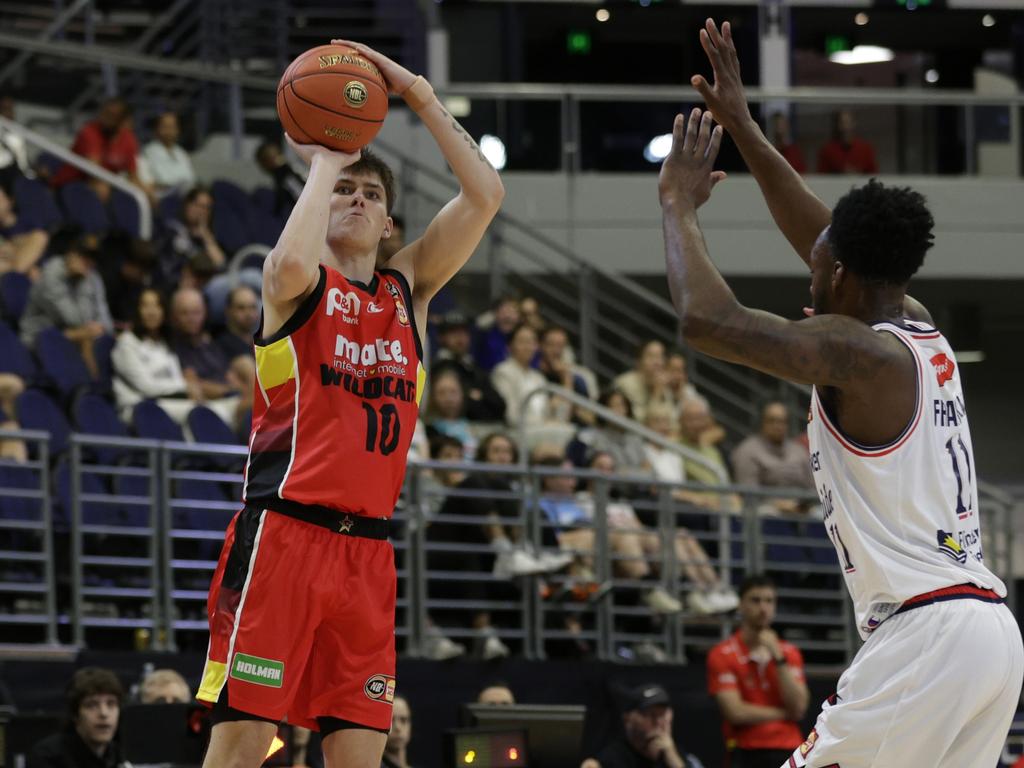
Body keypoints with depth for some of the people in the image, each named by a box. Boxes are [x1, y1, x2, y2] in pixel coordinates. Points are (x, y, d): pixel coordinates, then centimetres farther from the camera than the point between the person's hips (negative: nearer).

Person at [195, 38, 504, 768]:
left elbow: (486, 195, 8)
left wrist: (420, 97, 3)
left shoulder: (408, 289, 17)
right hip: (283, 534, -5)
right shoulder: (298, 284, 3)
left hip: (368, 548, 5)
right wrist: (325, 160, -10)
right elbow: (292, 265, -24)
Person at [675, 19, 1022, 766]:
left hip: (924, 631, -9)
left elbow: (707, 319, -17)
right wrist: (743, 128, 32)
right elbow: (829, 238, 30)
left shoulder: (855, 349, -10)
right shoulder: (922, 333, 16)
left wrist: (680, 205, -1)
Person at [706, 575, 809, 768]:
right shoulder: (722, 655, -2)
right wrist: (784, 713, -1)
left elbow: (798, 707, -1)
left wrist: (778, 657, -8)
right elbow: (736, 712, -11)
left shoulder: (789, 653, 12)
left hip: (788, 752, 4)